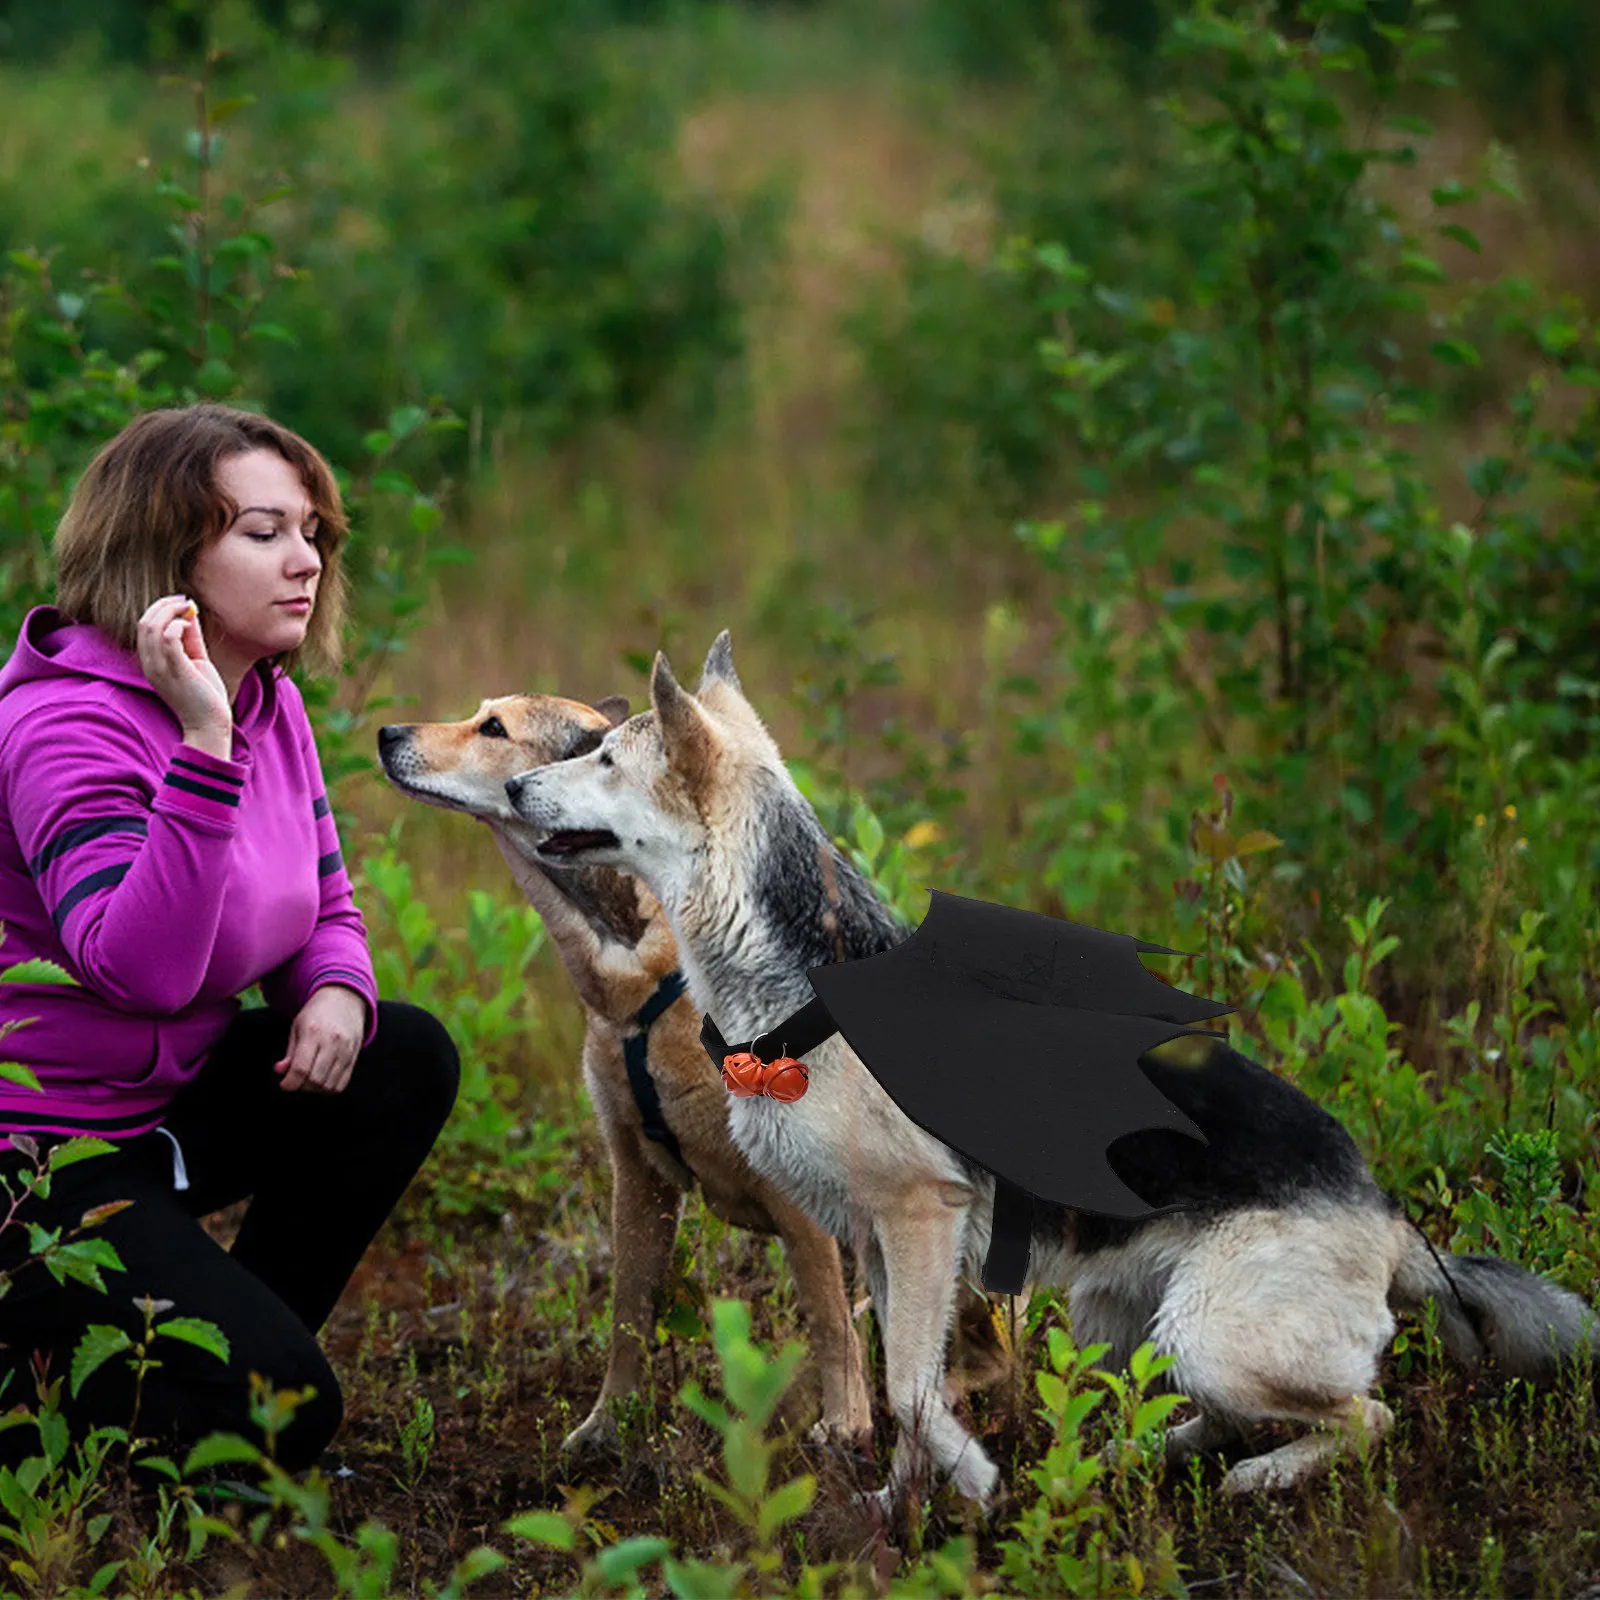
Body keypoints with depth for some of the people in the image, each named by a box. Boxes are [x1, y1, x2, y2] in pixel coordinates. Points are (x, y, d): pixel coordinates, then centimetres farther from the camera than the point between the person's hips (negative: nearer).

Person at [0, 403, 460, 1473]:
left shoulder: (268, 703, 3)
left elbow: (327, 905, 14)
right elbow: (142, 967, -36)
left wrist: (337, 992, -11)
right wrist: (204, 743, -41)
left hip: (171, 1096, 9)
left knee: (407, 1057, -3)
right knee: (275, 1415, -20)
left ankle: (238, 1344, 7)